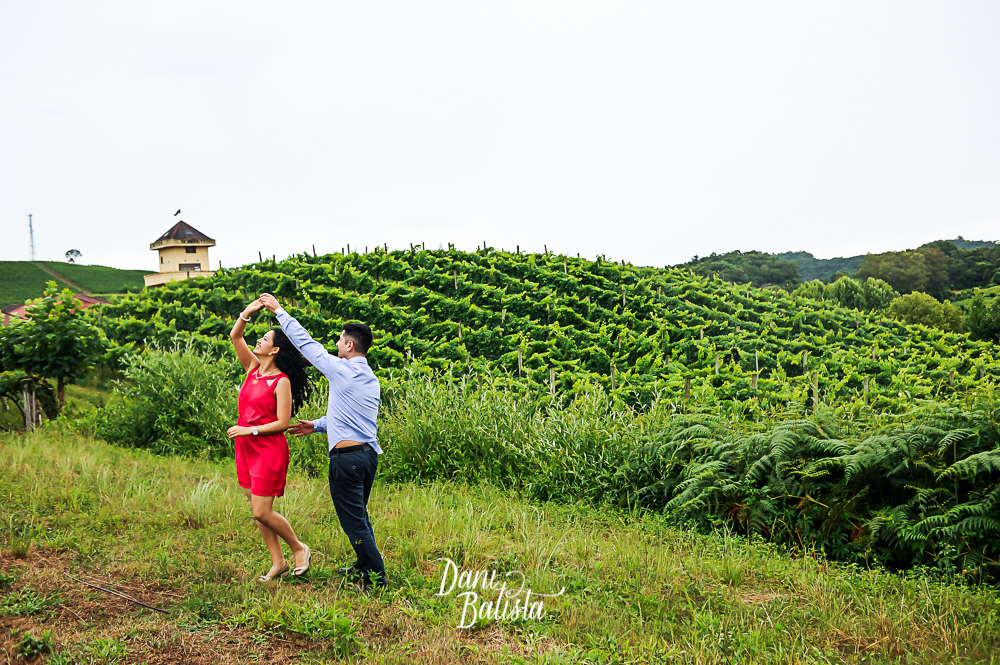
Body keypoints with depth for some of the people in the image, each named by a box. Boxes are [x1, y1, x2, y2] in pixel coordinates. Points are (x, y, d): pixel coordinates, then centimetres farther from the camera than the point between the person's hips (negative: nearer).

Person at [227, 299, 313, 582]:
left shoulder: (281, 381, -14)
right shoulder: (253, 368, 6)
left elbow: (282, 423, -16)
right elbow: (235, 336, 2)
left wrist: (249, 430, -16)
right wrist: (247, 313, -11)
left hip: (269, 450, -8)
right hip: (246, 448, 8)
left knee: (262, 512, -5)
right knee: (257, 510, 11)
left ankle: (299, 547, 17)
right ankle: (278, 562, 23)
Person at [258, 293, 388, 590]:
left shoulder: (342, 370, -10)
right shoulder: (372, 379, 14)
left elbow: (306, 343, -1)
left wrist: (279, 311, 8)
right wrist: (318, 425, 29)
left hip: (346, 455, -8)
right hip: (369, 453, 8)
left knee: (354, 521, 0)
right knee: (359, 514, 22)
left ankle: (377, 579, 4)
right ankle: (364, 566, 34)